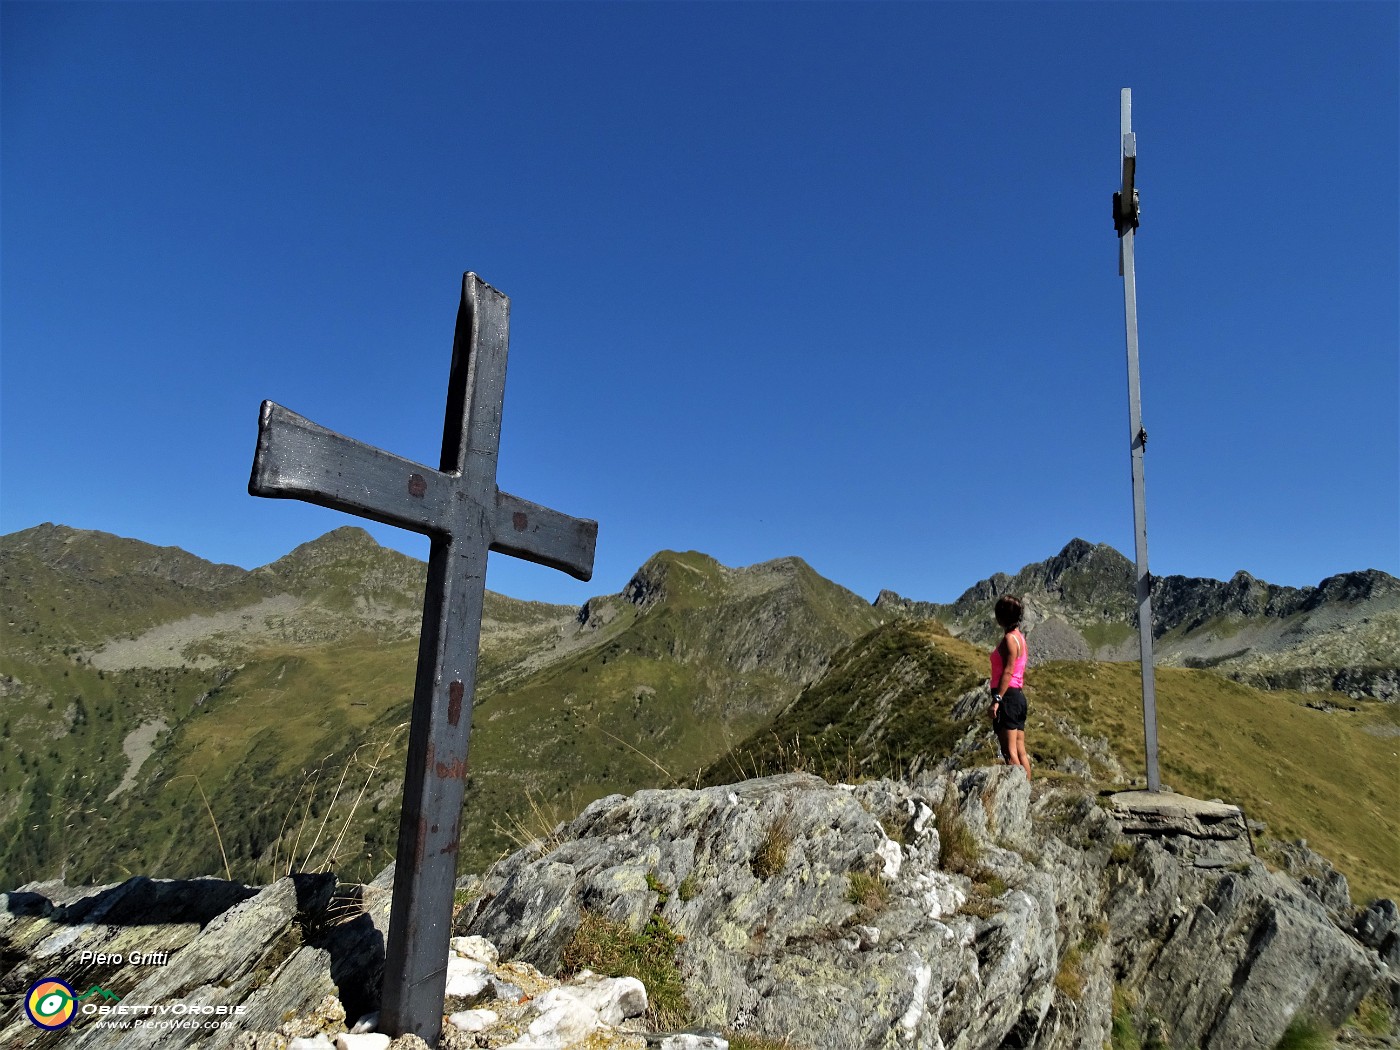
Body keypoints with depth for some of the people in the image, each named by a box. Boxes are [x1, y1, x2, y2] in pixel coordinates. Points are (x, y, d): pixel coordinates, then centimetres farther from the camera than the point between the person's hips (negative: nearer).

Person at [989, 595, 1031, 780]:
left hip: (1008, 696, -10)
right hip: (1018, 696, 10)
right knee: (1020, 751, 10)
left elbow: (1008, 671, -18)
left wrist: (997, 699, -21)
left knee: (1009, 751, -9)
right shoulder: (1019, 637, 16)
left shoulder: (1009, 638, -11)